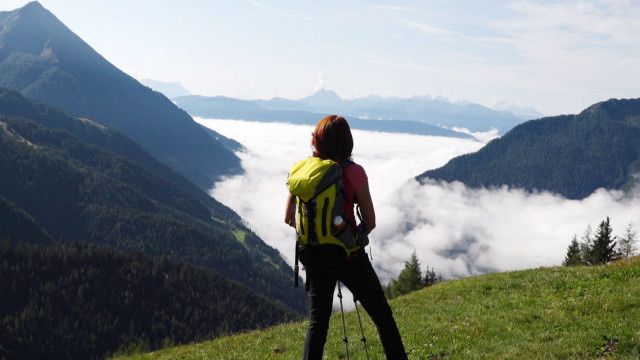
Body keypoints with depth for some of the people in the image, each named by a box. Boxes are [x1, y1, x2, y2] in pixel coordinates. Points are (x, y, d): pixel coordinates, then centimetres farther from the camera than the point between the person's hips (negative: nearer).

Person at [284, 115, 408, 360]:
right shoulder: (353, 172, -12)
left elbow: (289, 218, 7)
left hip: (314, 255, 4)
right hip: (348, 255, -4)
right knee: (382, 315, 7)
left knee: (317, 321, 12)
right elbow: (370, 222, -8)